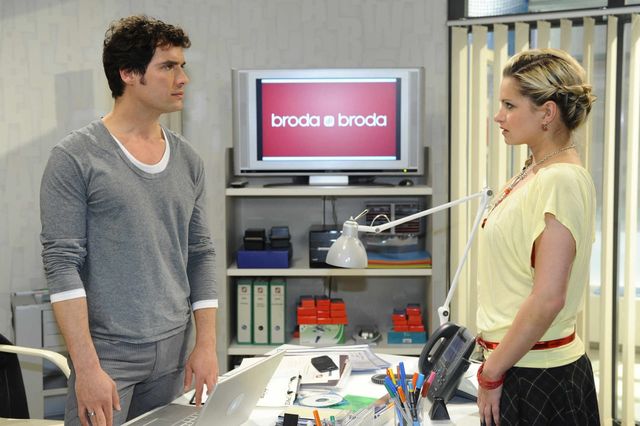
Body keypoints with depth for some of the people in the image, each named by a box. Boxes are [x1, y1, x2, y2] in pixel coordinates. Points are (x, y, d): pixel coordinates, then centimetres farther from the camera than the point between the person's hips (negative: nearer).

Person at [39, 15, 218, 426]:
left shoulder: (188, 160, 6)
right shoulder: (75, 158, -9)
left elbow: (201, 254, 9)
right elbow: (62, 263, -12)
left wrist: (207, 344, 2)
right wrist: (87, 366, -17)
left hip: (174, 352, 5)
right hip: (108, 351, -4)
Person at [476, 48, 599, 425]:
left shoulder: (561, 181, -19)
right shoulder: (534, 172, 8)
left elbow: (547, 299, -24)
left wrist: (492, 374, -15)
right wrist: (494, 365, 14)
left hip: (537, 377, -8)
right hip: (523, 366, 8)